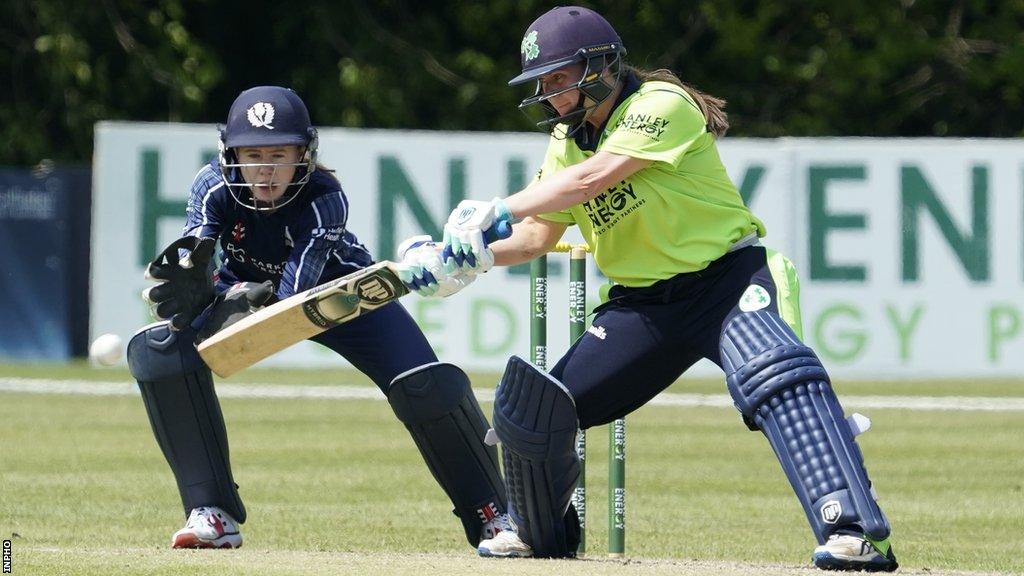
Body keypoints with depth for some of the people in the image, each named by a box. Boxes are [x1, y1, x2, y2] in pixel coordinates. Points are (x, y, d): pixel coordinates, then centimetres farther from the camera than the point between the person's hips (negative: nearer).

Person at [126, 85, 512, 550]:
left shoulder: (324, 200, -34)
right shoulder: (214, 186, -27)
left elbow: (293, 297, -43)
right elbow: (192, 271, -34)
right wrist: (192, 293, -60)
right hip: (249, 292, 2)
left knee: (431, 389, -21)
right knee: (159, 351, -23)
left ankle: (492, 515, 1)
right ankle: (213, 513, -16)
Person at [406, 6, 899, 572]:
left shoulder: (662, 105, -17)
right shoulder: (566, 143, 8)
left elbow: (590, 179, -28)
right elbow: (538, 236, 10)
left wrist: (495, 211, -28)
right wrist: (477, 255, -10)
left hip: (728, 276, -7)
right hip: (643, 302, 7)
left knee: (774, 376, -34)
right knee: (529, 405, 3)